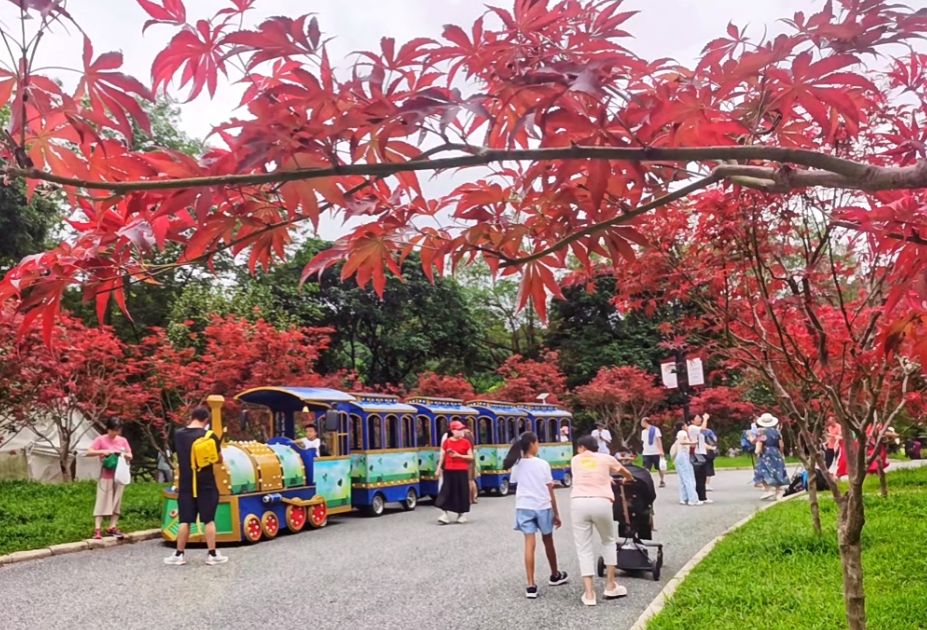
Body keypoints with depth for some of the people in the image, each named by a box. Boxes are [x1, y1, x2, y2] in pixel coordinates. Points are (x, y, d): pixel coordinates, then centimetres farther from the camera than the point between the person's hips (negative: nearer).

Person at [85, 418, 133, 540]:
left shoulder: (123, 440, 8)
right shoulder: (100, 439, -4)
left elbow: (130, 456, 12)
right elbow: (88, 453, -11)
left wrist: (124, 454, -9)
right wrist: (102, 451, -22)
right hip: (106, 476, -4)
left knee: (117, 501, 6)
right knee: (102, 501, -7)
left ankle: (112, 527, 13)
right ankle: (97, 529, -7)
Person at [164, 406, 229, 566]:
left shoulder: (178, 435, 1)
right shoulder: (210, 436, -10)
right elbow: (219, 459, -1)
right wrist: (218, 446, 17)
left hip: (186, 483, 3)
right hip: (206, 484, -2)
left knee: (185, 520, 9)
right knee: (209, 520, 5)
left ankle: (179, 555, 13)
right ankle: (212, 554, 8)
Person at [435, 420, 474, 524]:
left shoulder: (466, 442, 0)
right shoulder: (447, 442, 4)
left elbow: (471, 457, -1)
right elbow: (442, 456, 9)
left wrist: (459, 455, -13)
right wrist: (439, 468, 6)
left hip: (462, 470, -1)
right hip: (448, 470, 1)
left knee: (462, 492, 4)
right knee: (446, 491, -3)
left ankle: (462, 514, 18)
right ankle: (444, 514, -2)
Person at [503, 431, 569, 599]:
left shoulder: (517, 465, 5)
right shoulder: (543, 464, -4)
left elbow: (515, 485, 6)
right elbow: (550, 491, -1)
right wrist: (556, 513, 6)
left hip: (523, 507, 2)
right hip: (543, 506, -1)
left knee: (530, 544, -2)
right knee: (548, 541, 17)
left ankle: (531, 586, -9)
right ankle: (555, 575, 37)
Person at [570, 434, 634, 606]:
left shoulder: (575, 460, 21)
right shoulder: (606, 458, 19)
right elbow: (625, 473, 37)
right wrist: (631, 480, 60)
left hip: (579, 503, 0)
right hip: (601, 503, 0)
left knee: (584, 549, 8)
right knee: (609, 542, 23)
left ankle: (589, 593, 4)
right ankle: (610, 585, 24)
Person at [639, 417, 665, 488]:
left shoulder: (655, 429, -4)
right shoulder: (643, 431, 12)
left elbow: (659, 440, -8)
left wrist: (661, 450, -15)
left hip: (656, 452, -4)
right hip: (646, 453, 4)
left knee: (659, 468, 9)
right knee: (646, 469, -9)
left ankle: (662, 481, 24)